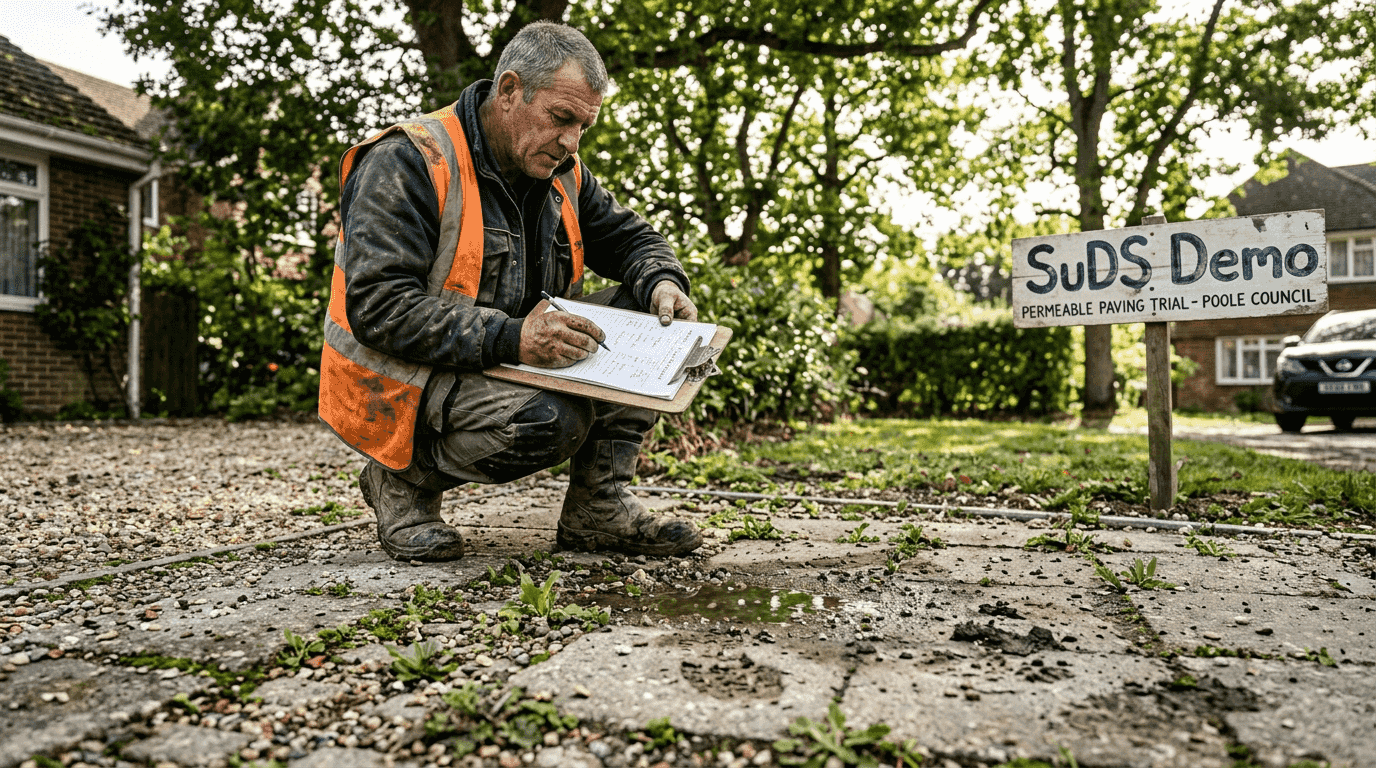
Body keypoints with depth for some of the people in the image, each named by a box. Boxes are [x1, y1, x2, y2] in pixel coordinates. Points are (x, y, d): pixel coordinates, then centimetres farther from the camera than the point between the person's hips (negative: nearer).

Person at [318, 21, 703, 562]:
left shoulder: (561, 171, 5)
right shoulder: (407, 163, -18)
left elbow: (628, 237, 15)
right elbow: (377, 307, -26)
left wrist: (663, 282, -11)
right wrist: (509, 339, -36)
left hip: (512, 362, 7)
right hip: (407, 383, -7)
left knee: (649, 318, -7)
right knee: (550, 422, -35)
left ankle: (600, 508, -4)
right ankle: (403, 476, -5)